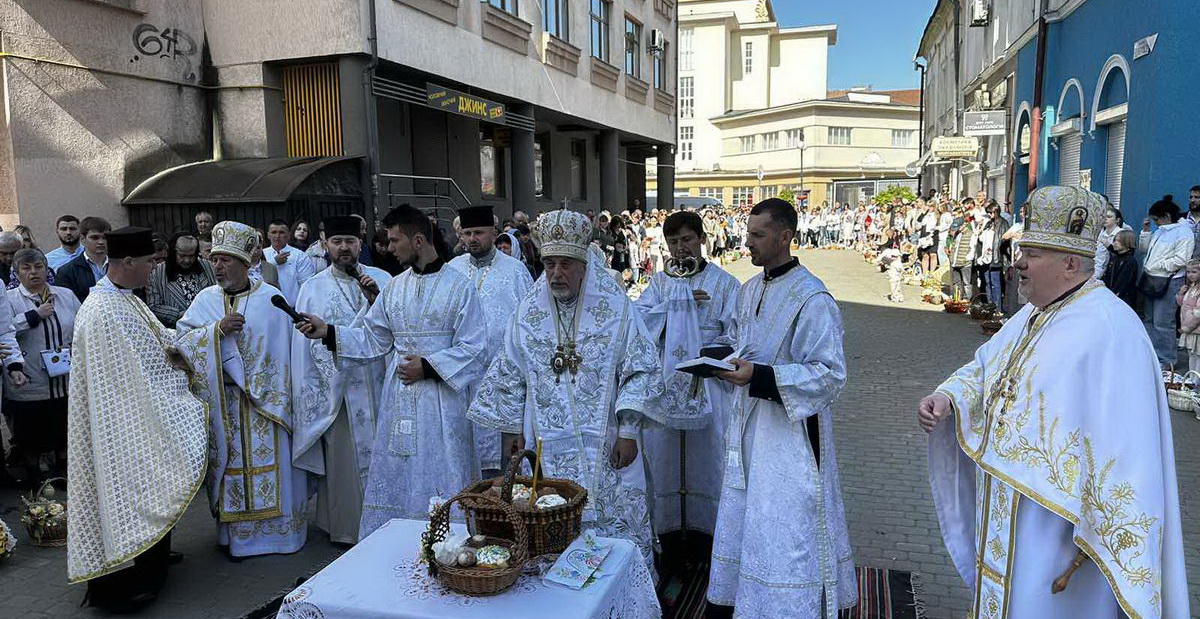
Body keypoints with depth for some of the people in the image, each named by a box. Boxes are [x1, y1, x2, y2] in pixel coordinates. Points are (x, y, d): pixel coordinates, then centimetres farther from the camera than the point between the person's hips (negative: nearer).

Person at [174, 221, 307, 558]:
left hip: (266, 400, -2)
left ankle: (280, 526, 16)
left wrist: (282, 396, -7)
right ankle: (236, 530, 19)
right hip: (223, 401, 2)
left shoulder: (271, 298, -3)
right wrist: (218, 329, -18)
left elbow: (287, 348, -3)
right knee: (231, 462, 8)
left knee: (271, 461, 4)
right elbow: (182, 339, -2)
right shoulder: (206, 299, 5)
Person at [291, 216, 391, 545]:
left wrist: (378, 300, -16)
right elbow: (306, 344, 1)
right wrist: (310, 395, -3)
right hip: (337, 390, -1)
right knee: (343, 460, 4)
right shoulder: (313, 288, 3)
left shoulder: (381, 279, 4)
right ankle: (346, 527, 20)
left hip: (377, 385, 1)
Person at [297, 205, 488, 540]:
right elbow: (371, 338, 14)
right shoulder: (394, 287, 10)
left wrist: (429, 367, -15)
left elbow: (473, 347, -9)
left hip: (441, 399, -5)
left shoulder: (458, 286, -6)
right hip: (397, 398, 6)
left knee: (440, 477, 1)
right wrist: (328, 332, 2)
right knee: (392, 479, 12)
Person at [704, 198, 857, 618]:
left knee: (785, 530, -1)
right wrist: (725, 363, 1)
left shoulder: (813, 299, -18)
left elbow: (830, 374, -20)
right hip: (749, 424, 8)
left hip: (790, 430, -8)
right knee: (743, 517, 18)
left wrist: (759, 376, -26)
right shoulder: (750, 290, 8)